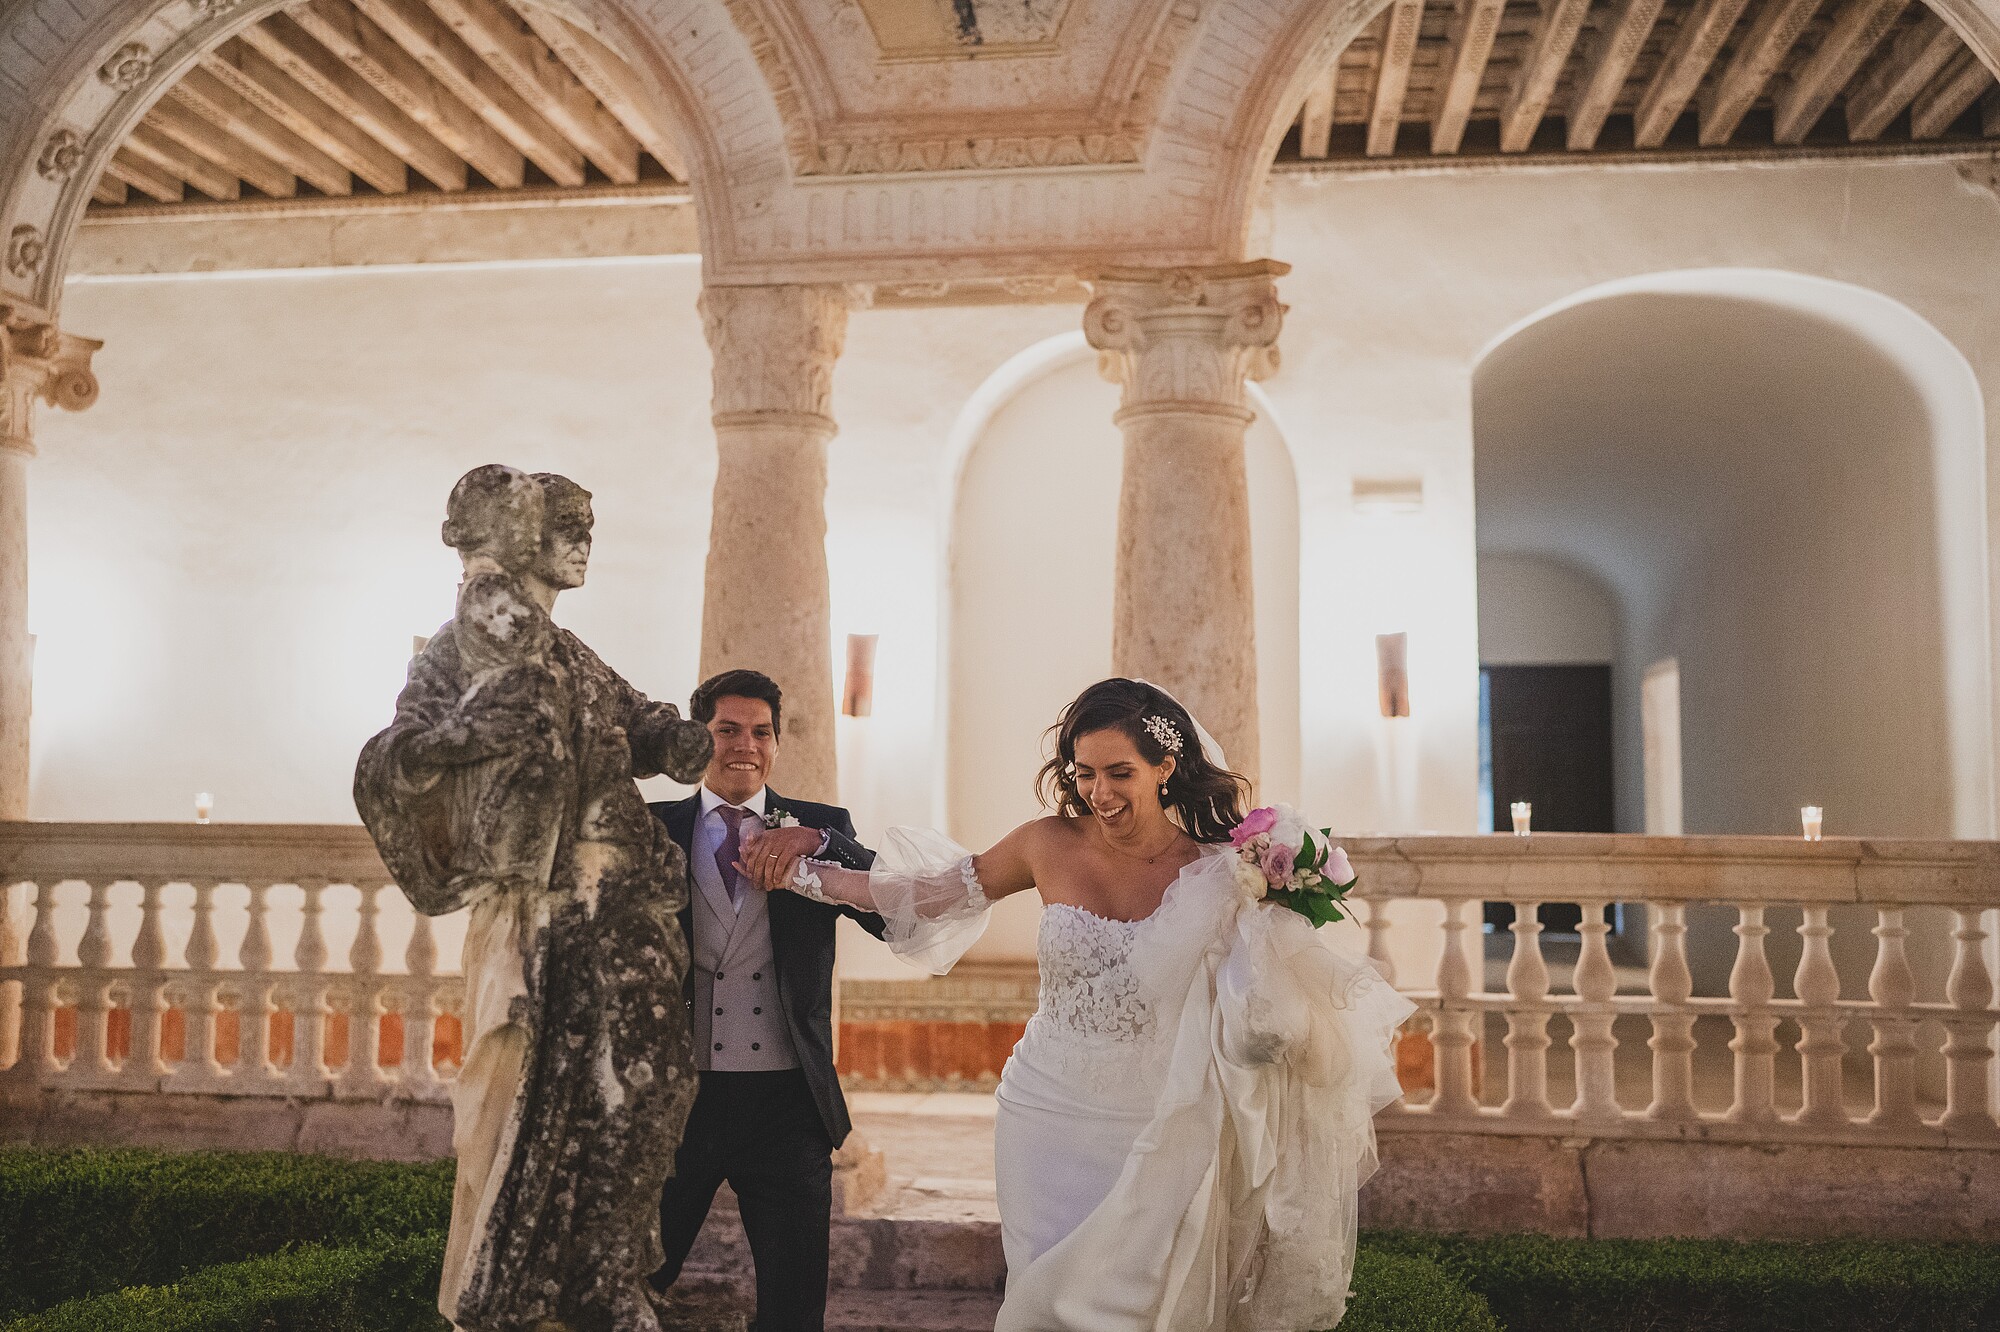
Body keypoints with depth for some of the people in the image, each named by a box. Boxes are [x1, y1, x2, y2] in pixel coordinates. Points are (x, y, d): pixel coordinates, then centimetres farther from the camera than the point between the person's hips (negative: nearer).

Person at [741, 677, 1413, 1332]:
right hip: (1050, 1121, 1)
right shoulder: (1050, 846, -4)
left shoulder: (1218, 875, -7)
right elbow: (934, 893, 8)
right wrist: (803, 874, 11)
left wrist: (1269, 914, -21)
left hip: (1156, 1137, -1)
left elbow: (1260, 1020, -6)